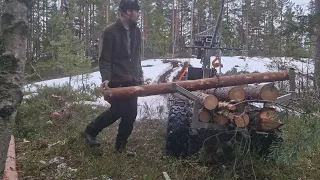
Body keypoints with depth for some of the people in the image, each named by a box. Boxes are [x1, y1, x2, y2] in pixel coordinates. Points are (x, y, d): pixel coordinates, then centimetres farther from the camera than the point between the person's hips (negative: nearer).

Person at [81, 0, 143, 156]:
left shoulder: (136, 31, 10)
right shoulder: (110, 32, -11)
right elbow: (104, 59, -12)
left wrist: (140, 74, 16)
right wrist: (106, 78, -24)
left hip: (132, 81, 7)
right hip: (117, 81, -6)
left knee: (131, 113, 4)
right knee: (117, 111, -4)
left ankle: (121, 146, 17)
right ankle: (90, 131, 20)